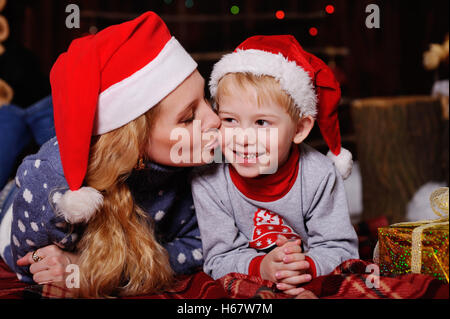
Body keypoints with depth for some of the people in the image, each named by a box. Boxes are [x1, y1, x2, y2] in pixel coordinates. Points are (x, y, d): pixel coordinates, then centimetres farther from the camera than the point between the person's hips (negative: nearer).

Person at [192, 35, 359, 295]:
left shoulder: (320, 177, -15)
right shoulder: (209, 184, -15)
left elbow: (340, 248, -11)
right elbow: (220, 260, -12)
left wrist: (307, 265, -32)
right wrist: (260, 267, -32)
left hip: (315, 288, 0)